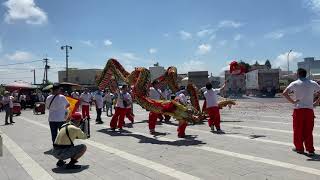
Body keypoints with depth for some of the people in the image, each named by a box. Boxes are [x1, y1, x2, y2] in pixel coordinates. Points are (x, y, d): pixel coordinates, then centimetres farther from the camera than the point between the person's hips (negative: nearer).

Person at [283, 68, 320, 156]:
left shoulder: (295, 84, -1)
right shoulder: (313, 83, 7)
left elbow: (285, 93, -13)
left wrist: (292, 101, -6)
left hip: (298, 109, -2)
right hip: (309, 109, 2)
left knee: (298, 130, 9)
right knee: (308, 131, 8)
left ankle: (299, 148, 17)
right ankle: (310, 150, 7)